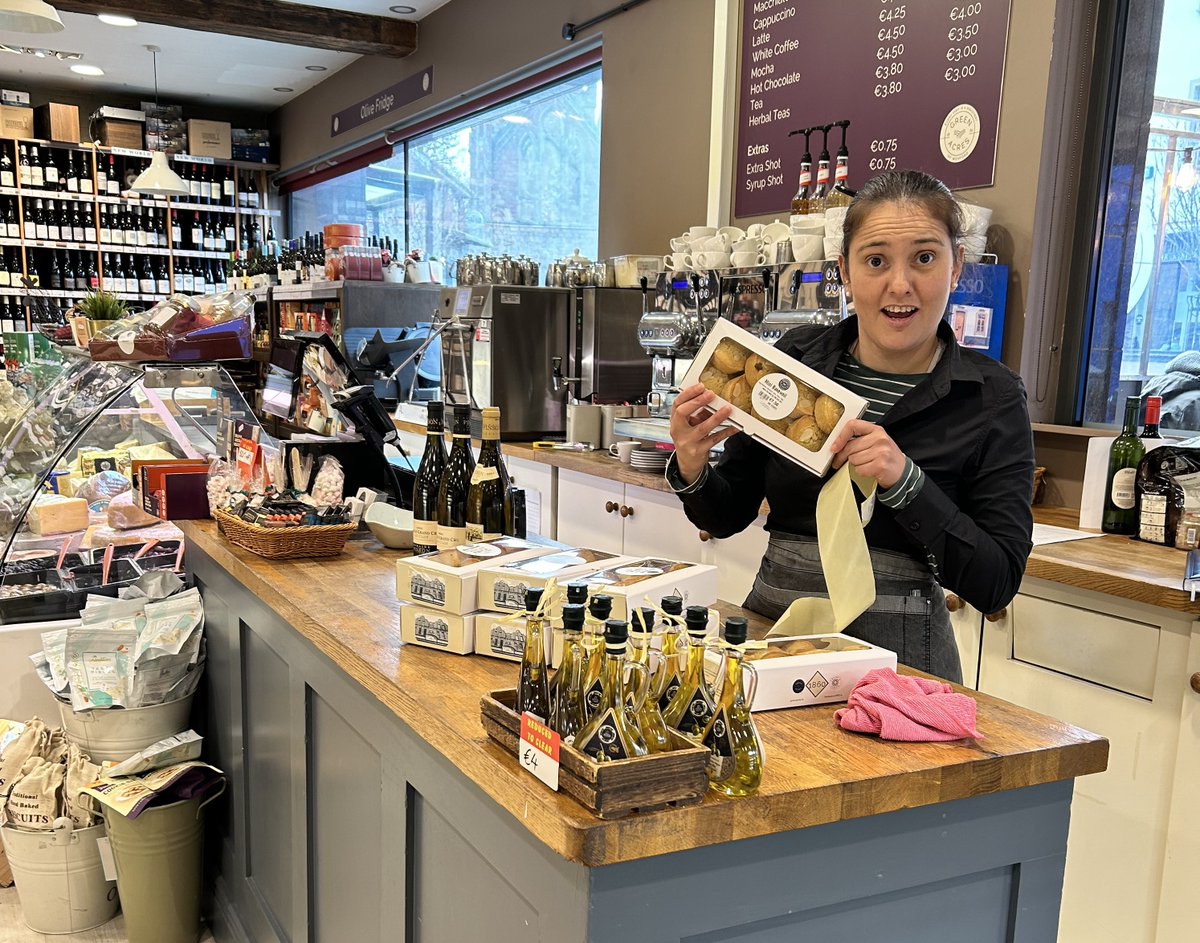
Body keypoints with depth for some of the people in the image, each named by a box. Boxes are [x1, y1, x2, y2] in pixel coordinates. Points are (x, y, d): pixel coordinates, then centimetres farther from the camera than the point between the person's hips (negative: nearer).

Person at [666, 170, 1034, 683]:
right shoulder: (795, 358, -1)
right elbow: (727, 516, 6)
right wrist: (692, 471, -14)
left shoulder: (991, 396, -7)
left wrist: (904, 480, -22)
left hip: (897, 651, -2)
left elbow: (996, 584, -11)